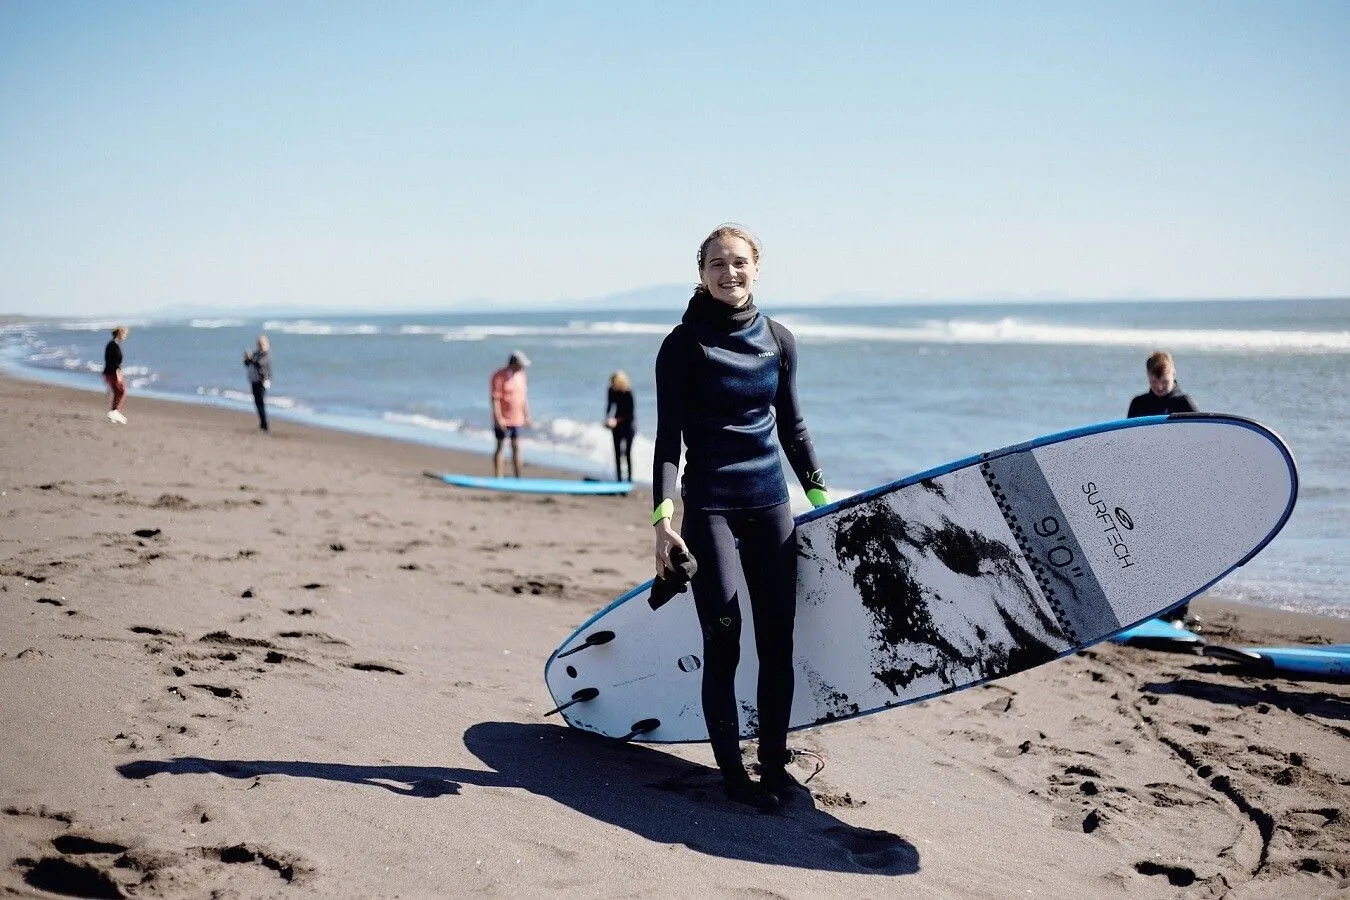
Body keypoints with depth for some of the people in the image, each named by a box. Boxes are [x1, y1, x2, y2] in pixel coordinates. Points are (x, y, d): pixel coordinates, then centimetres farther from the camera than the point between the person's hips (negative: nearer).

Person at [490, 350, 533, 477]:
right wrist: (499, 418, -20)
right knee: (500, 447, 1)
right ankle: (498, 478, 6)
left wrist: (527, 416, 14)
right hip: (503, 420, -6)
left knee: (516, 448, 8)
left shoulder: (520, 375, 9)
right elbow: (495, 399, -16)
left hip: (517, 419, 6)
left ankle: (518, 478, 12)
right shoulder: (499, 377, -13)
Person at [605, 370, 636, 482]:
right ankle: (619, 477, 17)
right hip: (616, 423, 5)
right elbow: (609, 405, 6)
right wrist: (607, 419, -7)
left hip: (628, 423, -5)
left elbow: (630, 411, -19)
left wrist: (616, 420, -22)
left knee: (627, 452, -5)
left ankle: (630, 477, 1)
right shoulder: (612, 390, -6)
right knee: (617, 451, 8)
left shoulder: (628, 392, -21)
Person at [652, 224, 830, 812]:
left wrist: (820, 497, 18)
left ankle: (774, 764, 19)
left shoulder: (779, 341, 8)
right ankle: (733, 776, 8)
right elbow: (668, 438, -6)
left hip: (771, 504, 4)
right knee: (723, 646, -4)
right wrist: (663, 519, -14)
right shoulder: (684, 344, -4)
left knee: (777, 642, 6)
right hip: (710, 508, -4)